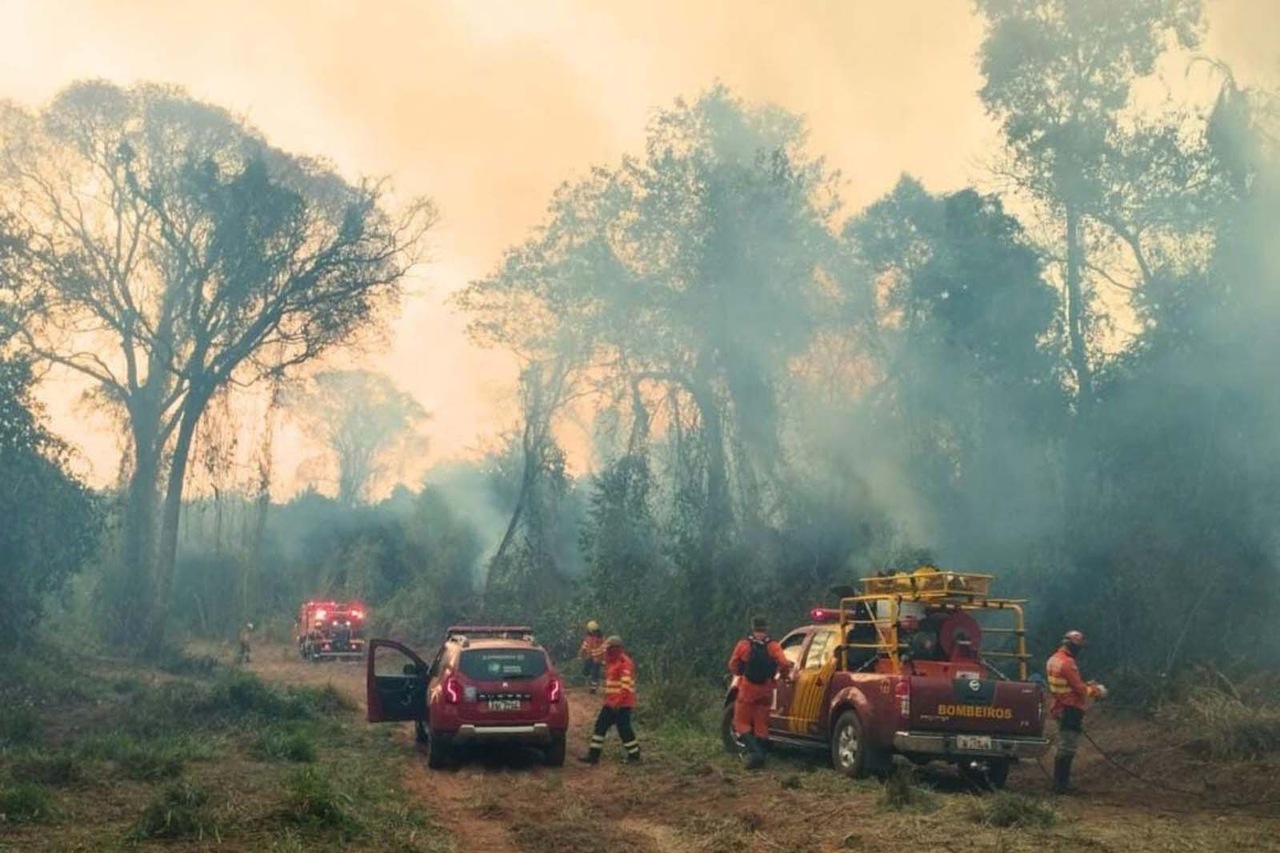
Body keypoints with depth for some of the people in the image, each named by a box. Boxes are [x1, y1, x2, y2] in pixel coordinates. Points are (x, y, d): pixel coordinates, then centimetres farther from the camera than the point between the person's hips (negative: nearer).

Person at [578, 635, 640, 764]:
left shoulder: (624, 662, -16)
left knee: (624, 729, -3)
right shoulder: (612, 662, 16)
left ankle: (634, 756, 10)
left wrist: (618, 701, -28)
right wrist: (608, 699, 22)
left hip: (622, 704, -10)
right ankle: (593, 755, 12)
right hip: (610, 703, 10)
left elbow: (626, 684, -24)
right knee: (600, 726, 8)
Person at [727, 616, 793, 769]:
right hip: (765, 689, 2)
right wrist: (784, 675, 7)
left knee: (742, 722, 5)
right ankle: (760, 755, 15)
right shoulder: (772, 646, -3)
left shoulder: (744, 645, -6)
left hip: (747, 688, -2)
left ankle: (754, 751, -13)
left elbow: (733, 666, 0)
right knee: (761, 723, 13)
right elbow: (784, 664, -14)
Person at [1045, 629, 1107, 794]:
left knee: (1064, 747, 17)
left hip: (1060, 708, 10)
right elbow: (1079, 689, -18)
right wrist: (1097, 691, -2)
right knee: (1067, 749, -6)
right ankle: (1060, 785, -4)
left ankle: (1059, 783, 22)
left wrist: (1087, 685, 13)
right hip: (1071, 710, -10)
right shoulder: (1068, 663, -20)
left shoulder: (1054, 660, 11)